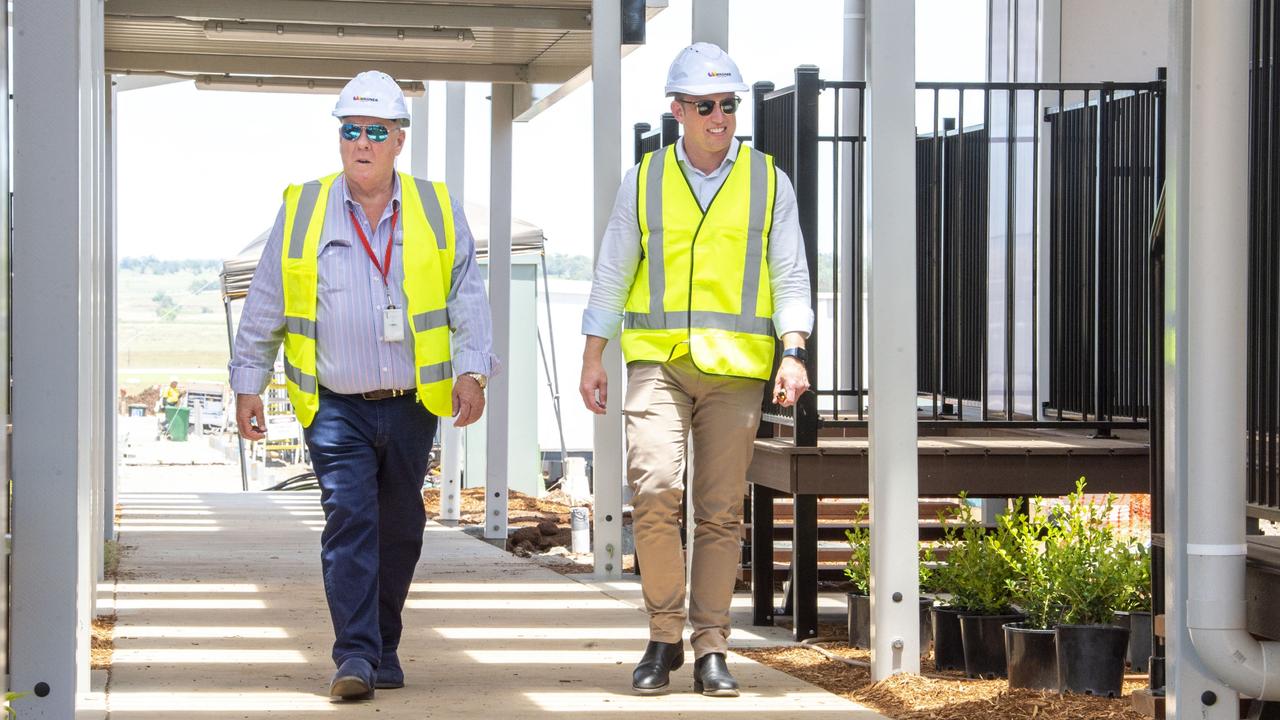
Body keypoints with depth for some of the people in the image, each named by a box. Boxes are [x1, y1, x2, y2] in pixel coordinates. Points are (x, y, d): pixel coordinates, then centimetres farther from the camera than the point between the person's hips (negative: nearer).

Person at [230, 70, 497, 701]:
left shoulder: (436, 210, 6)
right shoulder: (302, 211, 3)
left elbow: (467, 298, 7)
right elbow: (265, 306, 8)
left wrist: (471, 370, -5)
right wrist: (248, 384, 7)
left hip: (412, 407, 2)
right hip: (336, 407, -2)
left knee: (399, 531, 11)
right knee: (349, 519, -14)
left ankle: (384, 646, 26)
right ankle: (355, 656, -16)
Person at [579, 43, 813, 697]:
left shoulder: (768, 182, 7)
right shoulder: (644, 180, 8)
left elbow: (791, 279, 6)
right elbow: (611, 275, 12)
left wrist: (793, 354, -8)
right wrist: (592, 361, 8)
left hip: (735, 369, 0)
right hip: (657, 360, 0)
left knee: (720, 513, 1)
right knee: (655, 492, -16)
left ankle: (710, 649, 9)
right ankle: (664, 636, -1)